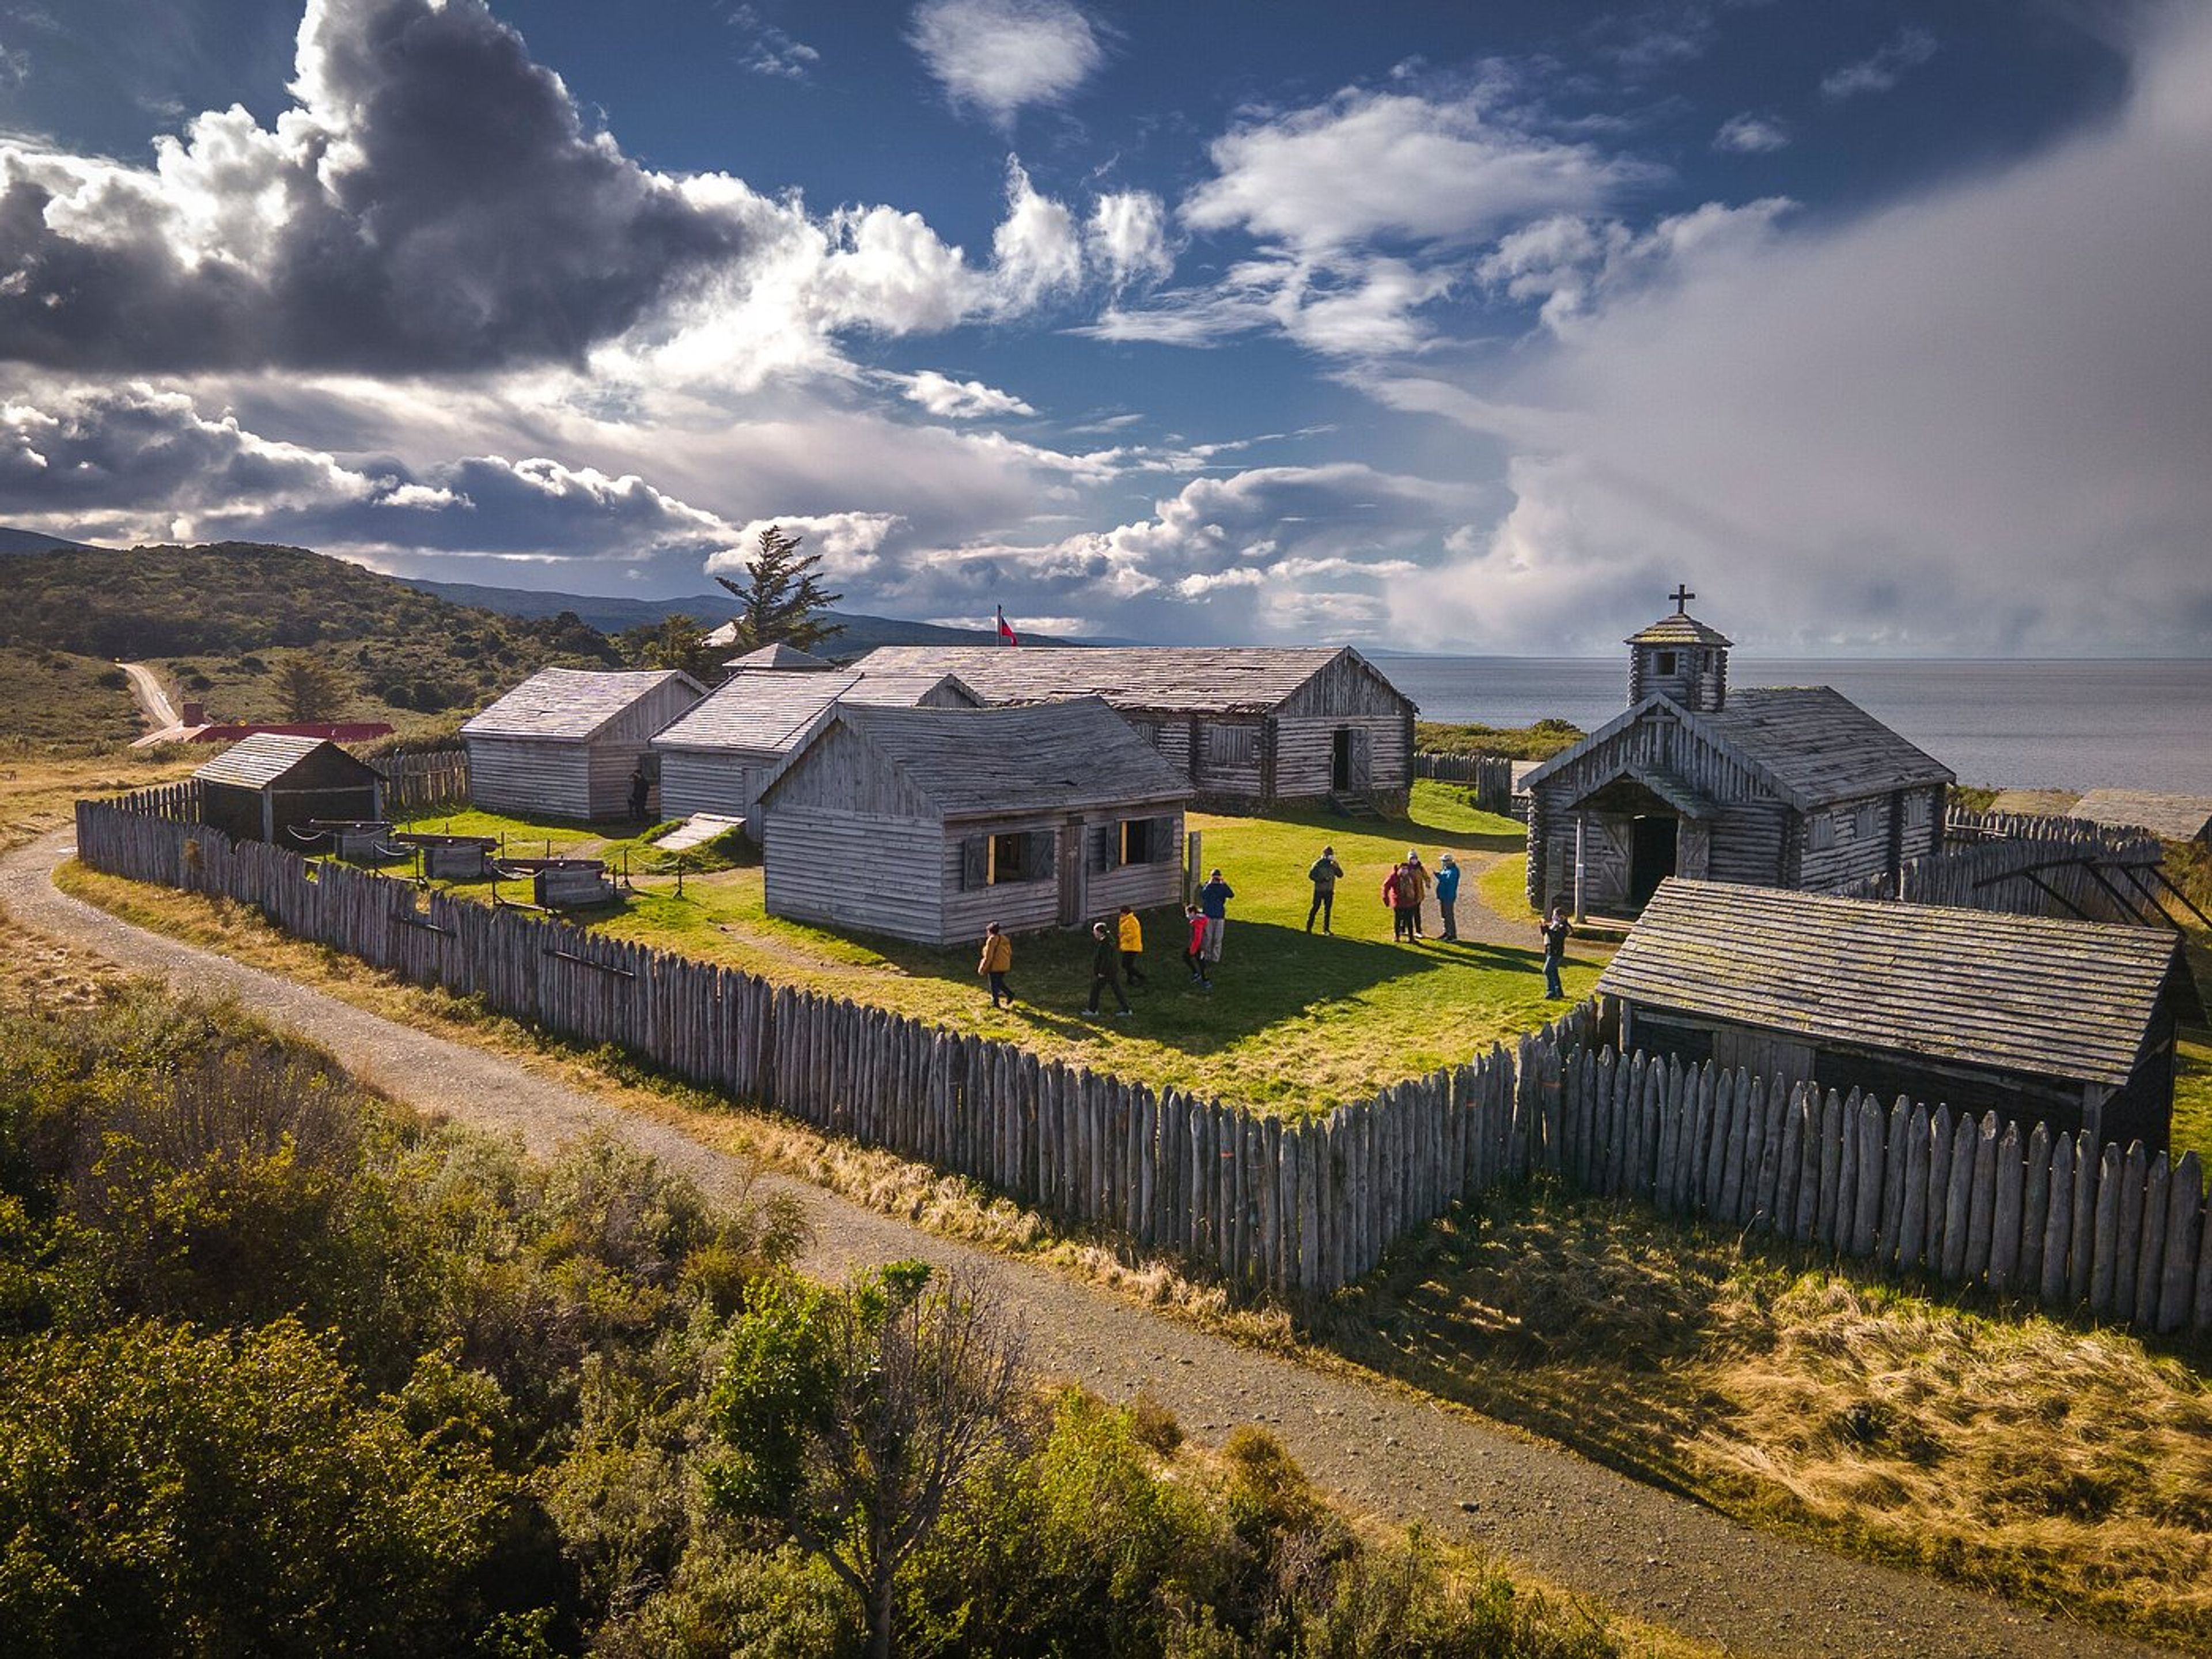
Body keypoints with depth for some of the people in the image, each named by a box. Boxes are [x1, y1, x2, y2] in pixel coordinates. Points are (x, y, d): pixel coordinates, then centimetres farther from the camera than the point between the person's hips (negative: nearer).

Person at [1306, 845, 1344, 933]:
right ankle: (1309, 927, 4)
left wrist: (1337, 867, -13)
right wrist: (1321, 880, -19)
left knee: (1328, 909, 8)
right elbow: (1311, 875, -10)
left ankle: (1326, 929, 15)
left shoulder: (1333, 864, 6)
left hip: (1329, 890, 5)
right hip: (1319, 890, -5)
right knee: (1315, 908, -3)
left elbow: (1340, 875, 4)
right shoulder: (1318, 864, -9)